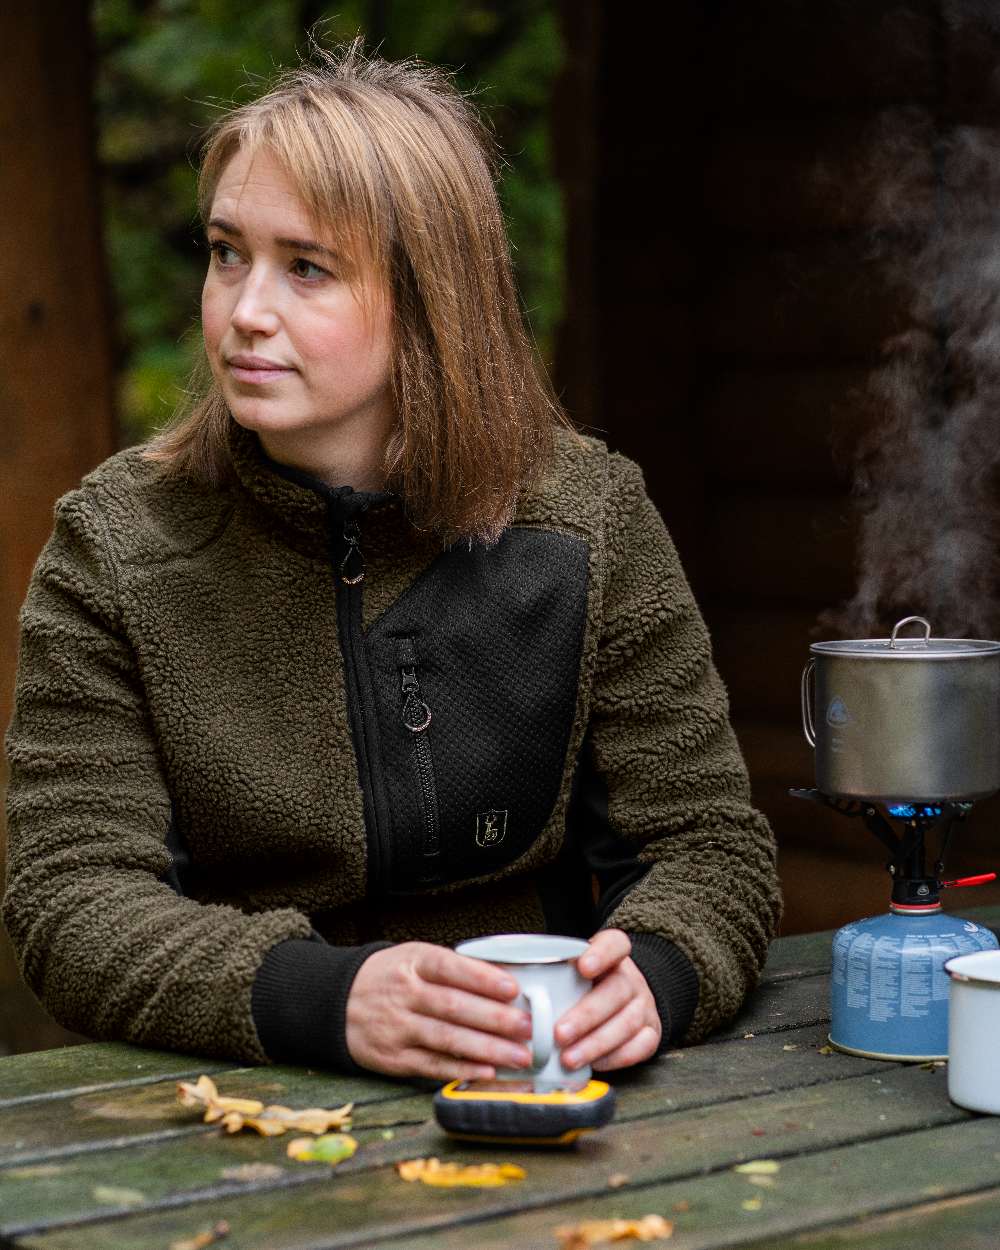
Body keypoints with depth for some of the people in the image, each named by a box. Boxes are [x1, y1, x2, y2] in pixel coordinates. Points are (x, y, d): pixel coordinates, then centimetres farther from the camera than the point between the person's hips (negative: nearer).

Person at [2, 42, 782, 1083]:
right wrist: (322, 996, -28)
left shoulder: (586, 518, 0)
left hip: (534, 1107, 1)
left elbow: (707, 841, 0)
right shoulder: (114, 545, -2)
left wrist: (650, 970, -24)